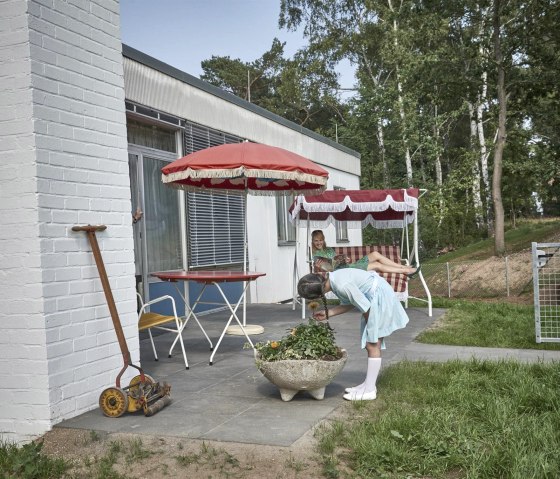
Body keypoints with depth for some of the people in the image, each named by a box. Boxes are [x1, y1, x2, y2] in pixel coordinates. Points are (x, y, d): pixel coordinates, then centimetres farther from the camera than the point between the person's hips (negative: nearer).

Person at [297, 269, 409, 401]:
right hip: (374, 296, 10)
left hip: (380, 296, -10)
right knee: (370, 344, 12)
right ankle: (369, 384, 19)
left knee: (372, 344, -7)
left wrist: (369, 324, -5)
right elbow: (348, 304, 9)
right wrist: (327, 314, 4)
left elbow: (365, 306, -22)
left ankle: (369, 390, -2)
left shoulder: (342, 286, -29)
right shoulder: (332, 278, -1)